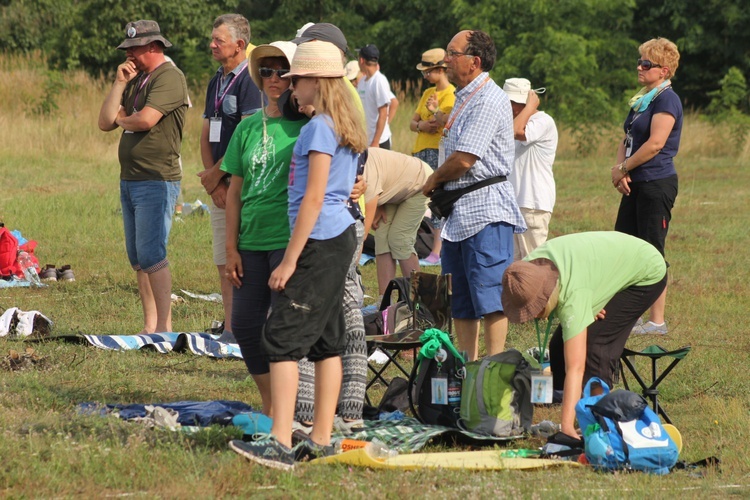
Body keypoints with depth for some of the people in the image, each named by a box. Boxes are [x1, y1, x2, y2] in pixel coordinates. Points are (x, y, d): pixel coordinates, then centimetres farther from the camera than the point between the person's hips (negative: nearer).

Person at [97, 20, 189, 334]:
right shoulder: (135, 79, 17)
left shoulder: (169, 77, -10)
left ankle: (164, 326, -12)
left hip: (157, 181, -9)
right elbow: (105, 122, 12)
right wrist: (119, 84, 1)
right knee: (137, 258, 8)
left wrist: (121, 119, 0)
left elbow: (146, 120, -23)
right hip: (130, 180, 9)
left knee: (151, 255, -13)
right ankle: (149, 326, 11)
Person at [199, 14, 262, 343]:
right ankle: (230, 329, 12)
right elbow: (206, 137, 14)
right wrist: (213, 183, 1)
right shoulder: (216, 83, 16)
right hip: (219, 184, 9)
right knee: (223, 262, 8)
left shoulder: (250, 81, -11)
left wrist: (216, 174, -10)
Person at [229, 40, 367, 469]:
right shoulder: (347, 127, 15)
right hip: (342, 235, 10)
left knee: (284, 337, -12)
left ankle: (280, 445, -19)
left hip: (320, 241, -10)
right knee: (327, 340, 10)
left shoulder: (320, 127, -14)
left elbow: (314, 197, -18)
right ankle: (321, 441, 12)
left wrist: (290, 260, -17)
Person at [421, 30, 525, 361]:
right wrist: (438, 185, 6)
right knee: (460, 301, 12)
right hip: (458, 210, 10)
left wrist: (433, 180, -3)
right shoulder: (464, 98, 17)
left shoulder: (489, 101, -15)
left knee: (489, 296, -10)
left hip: (486, 211, -10)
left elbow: (464, 159, -20)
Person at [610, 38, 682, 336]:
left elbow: (655, 143, -20)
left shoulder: (667, 100, -11)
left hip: (657, 185, -10)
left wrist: (623, 168, -11)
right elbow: (627, 140, 18)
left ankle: (657, 321, -2)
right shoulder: (642, 100, 18)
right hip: (636, 185, 10)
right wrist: (619, 171, -1)